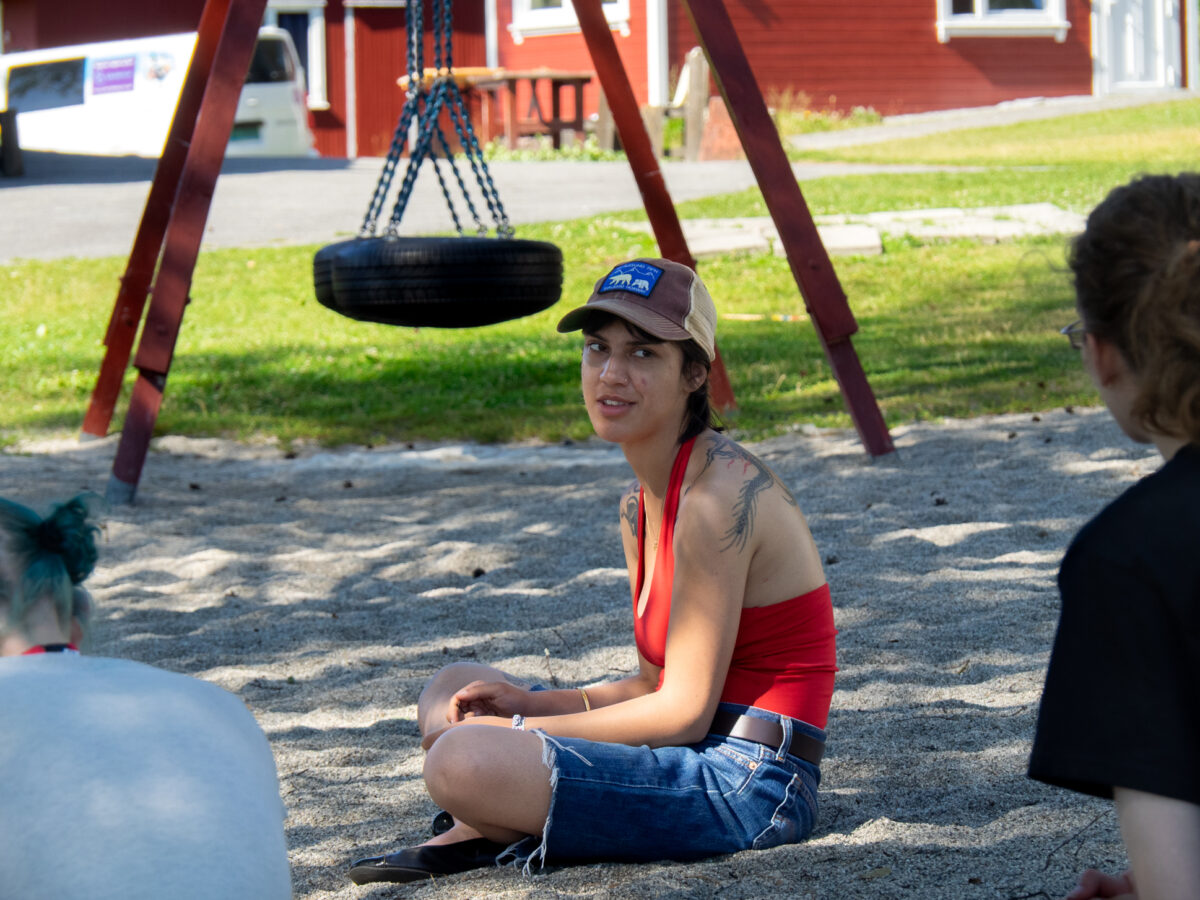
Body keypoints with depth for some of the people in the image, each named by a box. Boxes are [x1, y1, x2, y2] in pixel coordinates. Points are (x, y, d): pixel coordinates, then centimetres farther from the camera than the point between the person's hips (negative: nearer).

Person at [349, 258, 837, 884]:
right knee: (454, 692, 20)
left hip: (750, 785, -10)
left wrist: (524, 730, -11)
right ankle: (476, 834, -2)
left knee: (462, 764, -26)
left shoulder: (722, 492, -18)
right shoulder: (641, 505, 11)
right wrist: (534, 704, 1)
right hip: (700, 761, 10)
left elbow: (684, 711, -18)